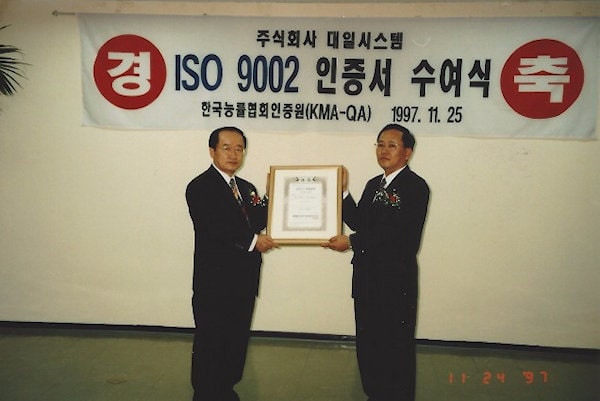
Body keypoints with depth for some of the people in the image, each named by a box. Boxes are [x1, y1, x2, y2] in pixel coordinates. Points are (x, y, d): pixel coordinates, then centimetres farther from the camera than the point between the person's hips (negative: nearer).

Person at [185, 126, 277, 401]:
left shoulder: (246, 188, 14)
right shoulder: (200, 187, -10)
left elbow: (256, 223, 4)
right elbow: (212, 229, -22)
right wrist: (252, 241, -18)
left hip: (244, 280, 7)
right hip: (214, 280, -7)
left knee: (237, 340, 16)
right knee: (210, 343, 5)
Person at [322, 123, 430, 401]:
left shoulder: (415, 186, -12)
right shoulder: (373, 185, 13)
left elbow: (399, 233, -21)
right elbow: (359, 222, 9)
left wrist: (351, 242, -18)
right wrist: (343, 192, -1)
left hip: (396, 279, -8)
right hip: (367, 276, 8)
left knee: (396, 346, 6)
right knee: (368, 344, 17)